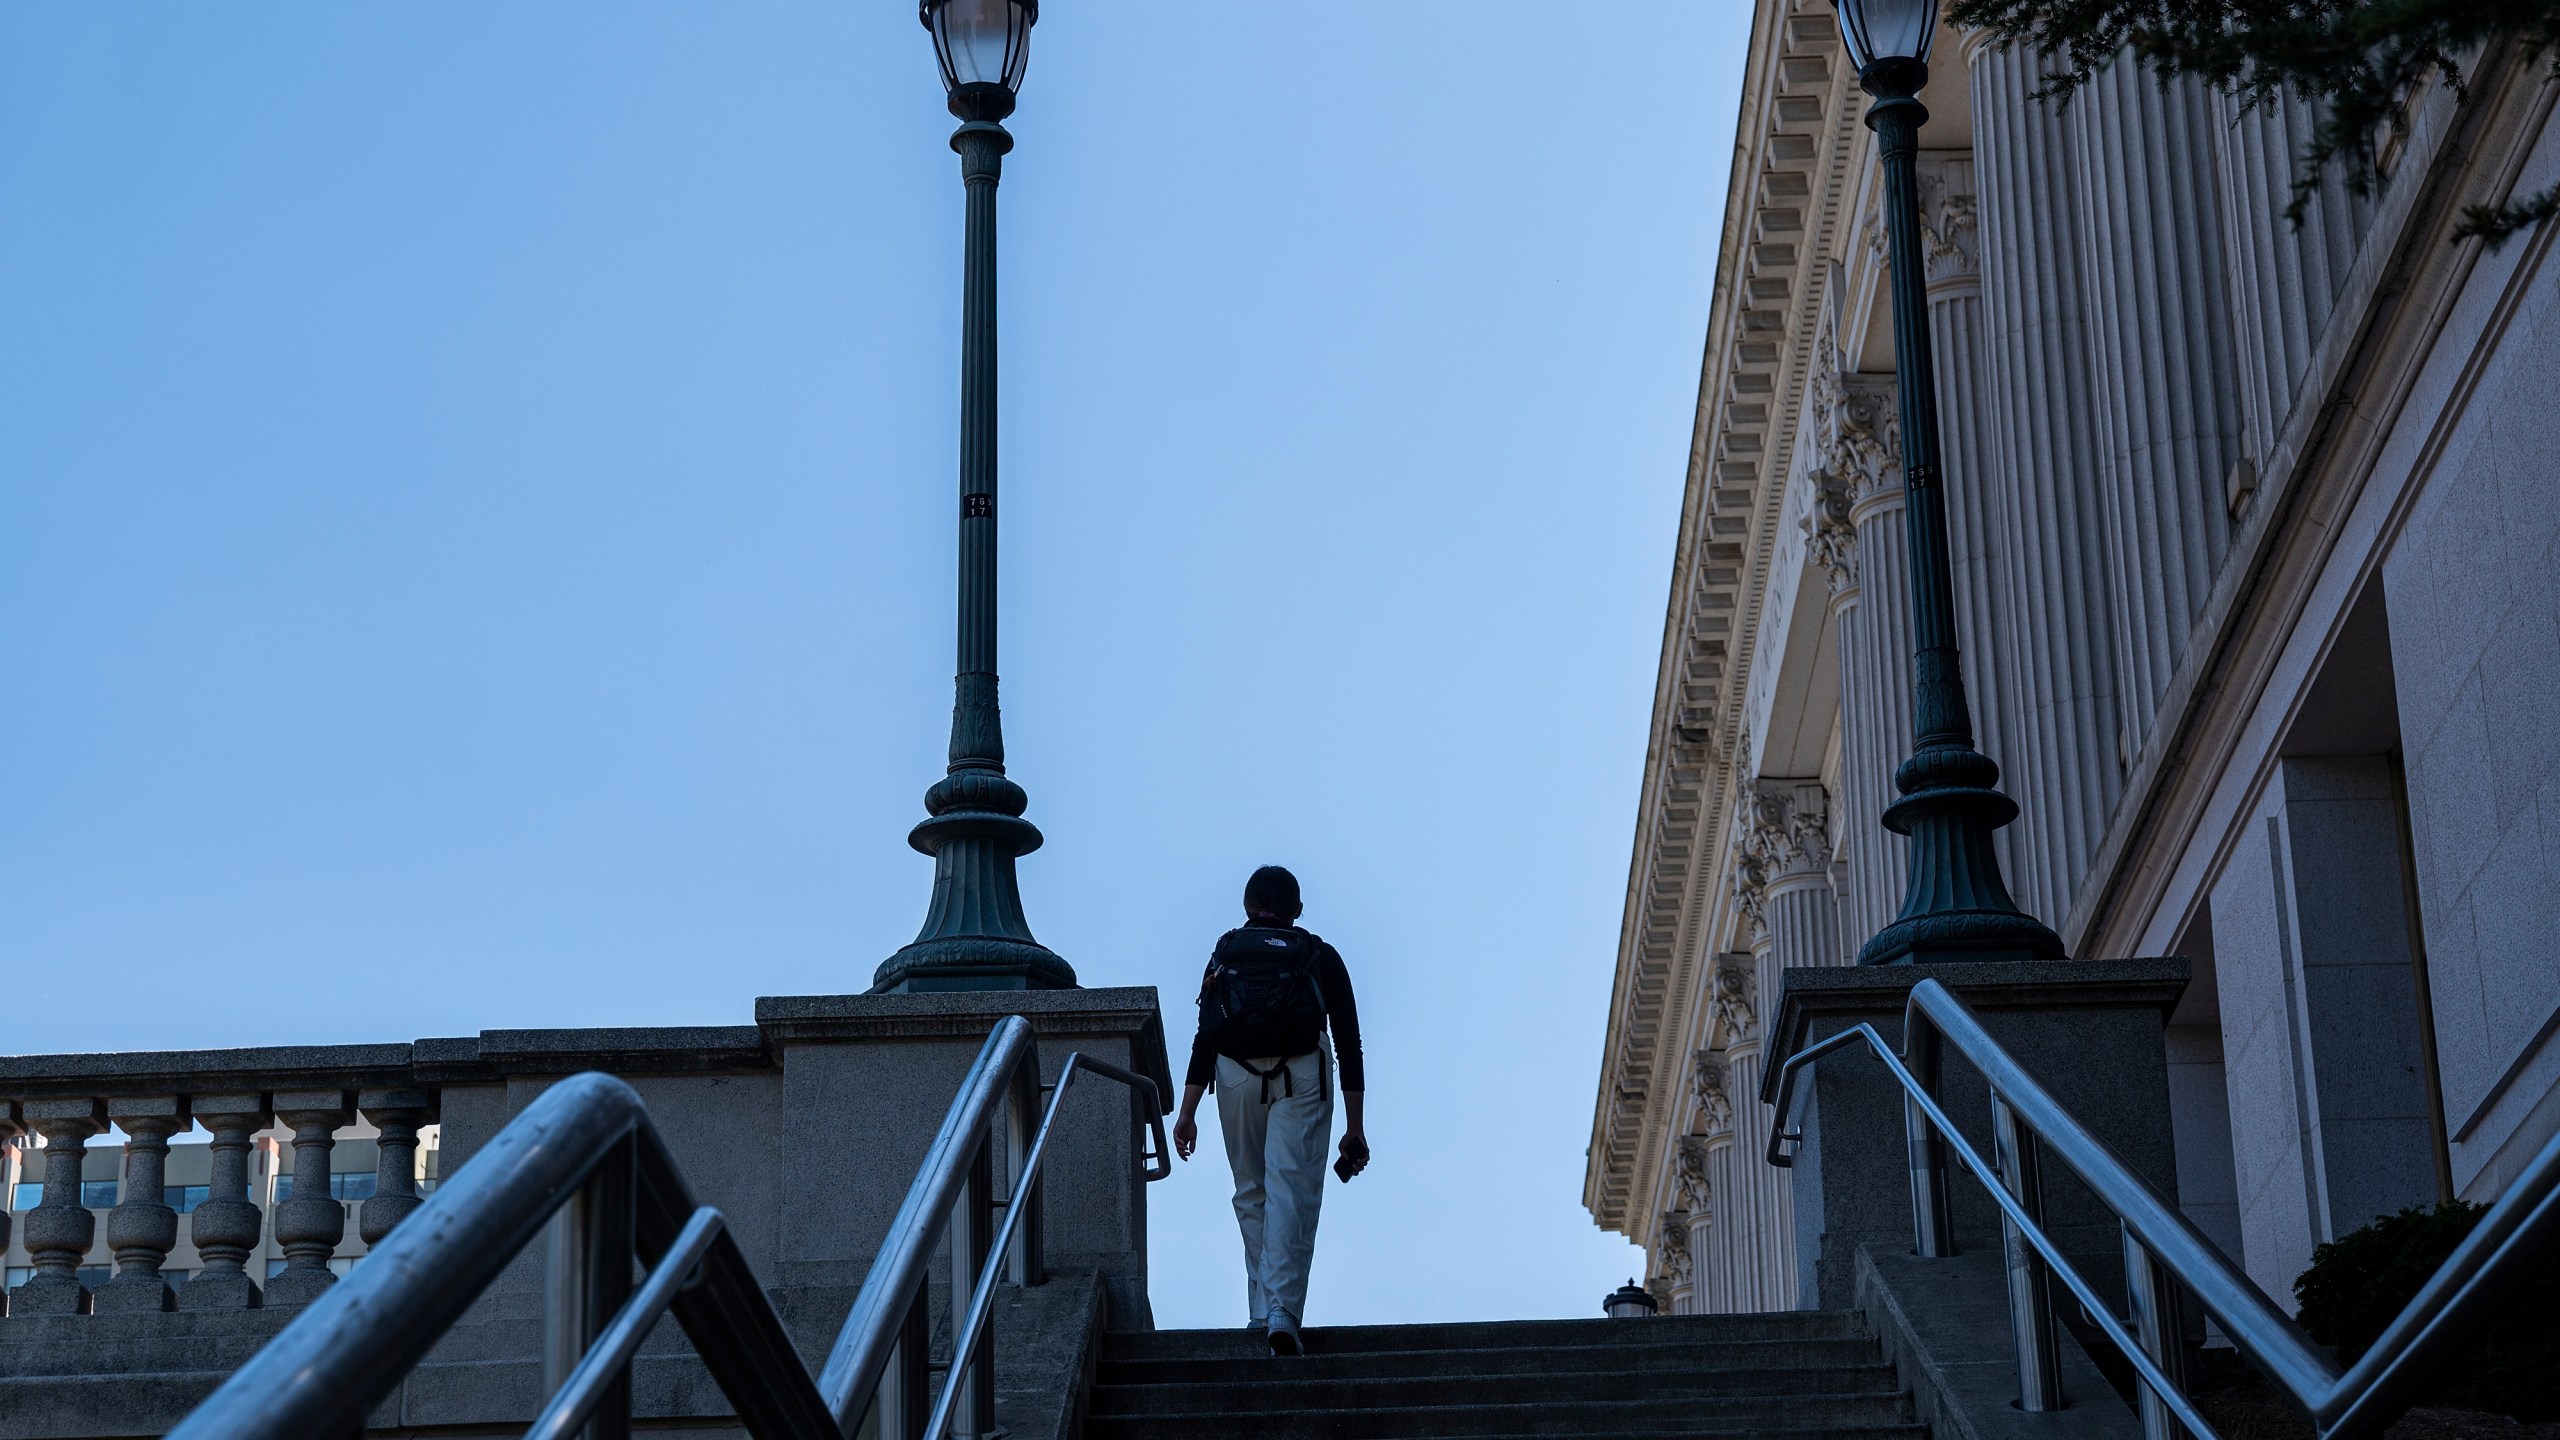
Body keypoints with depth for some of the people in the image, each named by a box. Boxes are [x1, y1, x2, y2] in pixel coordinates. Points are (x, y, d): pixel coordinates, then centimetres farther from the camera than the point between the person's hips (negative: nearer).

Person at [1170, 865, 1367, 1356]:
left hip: (1237, 1076, 2)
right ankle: (1282, 1311, -21)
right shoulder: (1321, 957, 13)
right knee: (1292, 1193, -8)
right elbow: (1348, 1043, 8)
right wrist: (1354, 1127, 11)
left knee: (1251, 1192, 14)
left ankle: (1262, 1311, 14)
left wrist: (1187, 1112, 1)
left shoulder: (1225, 954, 15)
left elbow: (1205, 1037, 4)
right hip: (1303, 1076, -2)